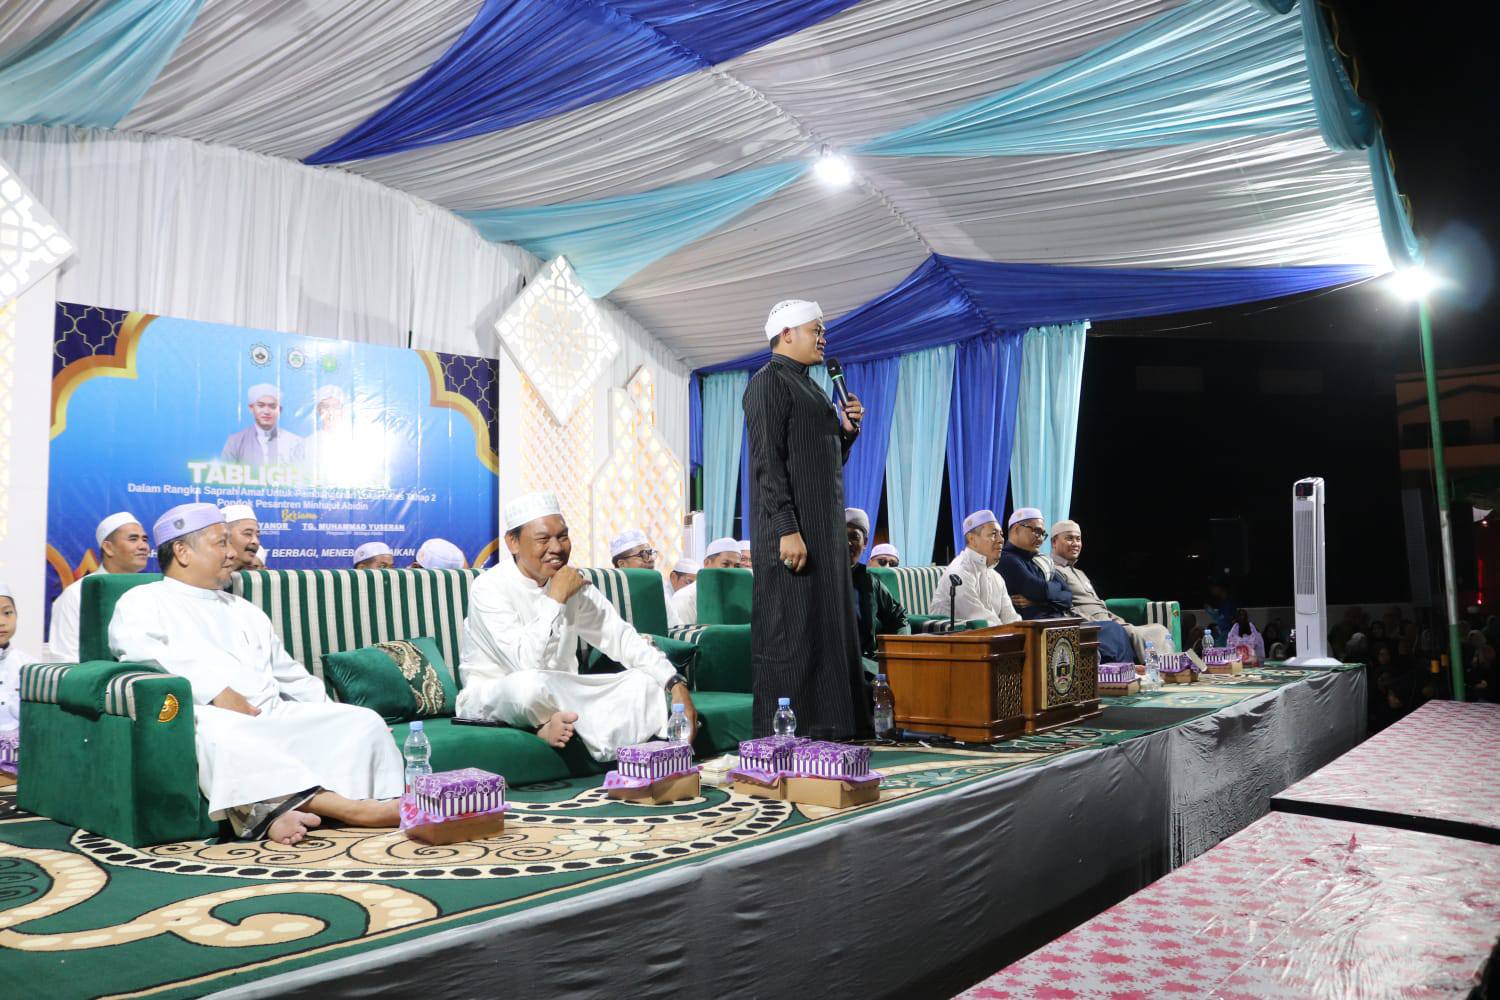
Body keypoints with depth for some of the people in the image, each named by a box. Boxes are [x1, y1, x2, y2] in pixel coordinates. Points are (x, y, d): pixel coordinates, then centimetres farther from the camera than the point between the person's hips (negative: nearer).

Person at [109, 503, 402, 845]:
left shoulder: (244, 610, 31)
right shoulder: (143, 601, 13)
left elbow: (292, 676, 31)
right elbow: (138, 650, -10)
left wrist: (333, 717, 17)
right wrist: (213, 690, -20)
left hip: (274, 715, 6)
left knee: (363, 721, -16)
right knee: (218, 733, -41)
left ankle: (278, 812, -43)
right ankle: (349, 808, -49)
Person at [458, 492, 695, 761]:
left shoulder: (574, 583, 1)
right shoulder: (489, 587, -18)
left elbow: (621, 637, 0)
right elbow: (527, 663, -29)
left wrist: (676, 683, -12)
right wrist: (556, 598, -24)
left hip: (559, 694, 6)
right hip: (491, 696, -6)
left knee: (644, 683, -9)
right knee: (530, 684, -40)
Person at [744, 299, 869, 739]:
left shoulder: (808, 387, 20)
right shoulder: (768, 382, -8)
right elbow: (767, 462, -17)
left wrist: (847, 429, 5)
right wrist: (787, 529, -23)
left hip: (825, 528, 10)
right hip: (792, 528, -10)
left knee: (829, 625, 11)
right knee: (791, 630, -6)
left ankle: (826, 726, 19)